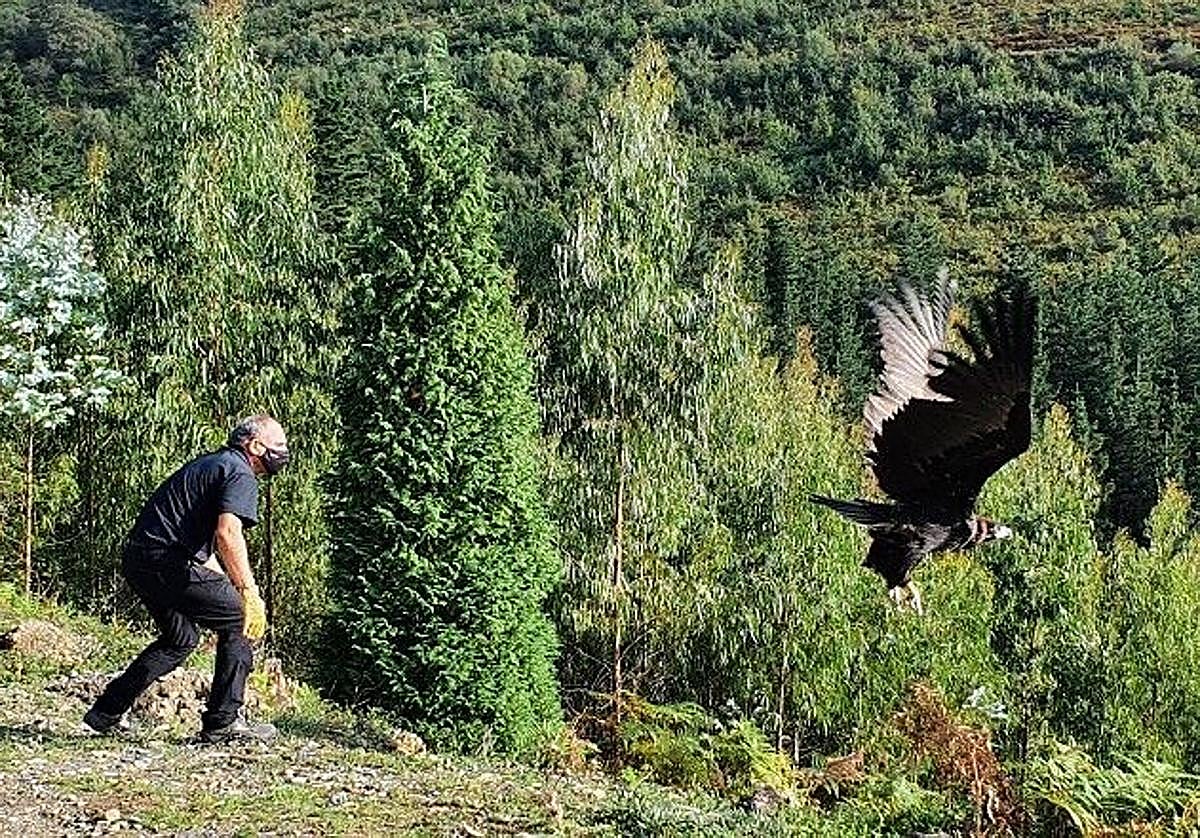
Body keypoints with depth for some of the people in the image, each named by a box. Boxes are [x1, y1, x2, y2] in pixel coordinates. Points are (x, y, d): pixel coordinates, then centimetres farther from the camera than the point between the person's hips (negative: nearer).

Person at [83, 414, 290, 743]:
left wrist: (224, 588, 29)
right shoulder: (240, 473, -6)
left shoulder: (206, 465, 26)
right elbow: (228, 535, -22)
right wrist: (249, 593, -24)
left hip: (135, 560, 10)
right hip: (169, 562, -10)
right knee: (239, 619, 0)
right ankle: (224, 721, 0)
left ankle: (105, 714, 27)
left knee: (180, 639, 25)